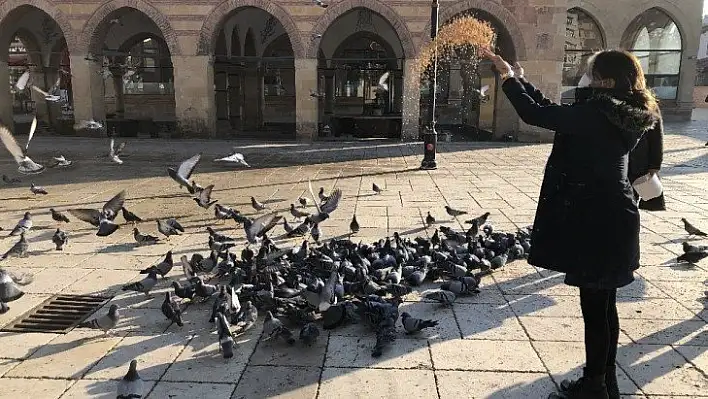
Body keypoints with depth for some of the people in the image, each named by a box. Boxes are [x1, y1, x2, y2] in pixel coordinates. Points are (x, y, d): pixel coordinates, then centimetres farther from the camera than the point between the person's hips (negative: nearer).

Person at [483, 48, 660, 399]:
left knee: (593, 307, 3)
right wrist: (516, 77, 13)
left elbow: (535, 115, -17)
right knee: (604, 304, 18)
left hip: (595, 221, -9)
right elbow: (555, 111, 12)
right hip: (614, 217, 10)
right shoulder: (625, 114, 9)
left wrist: (507, 77, -5)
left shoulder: (596, 113, -18)